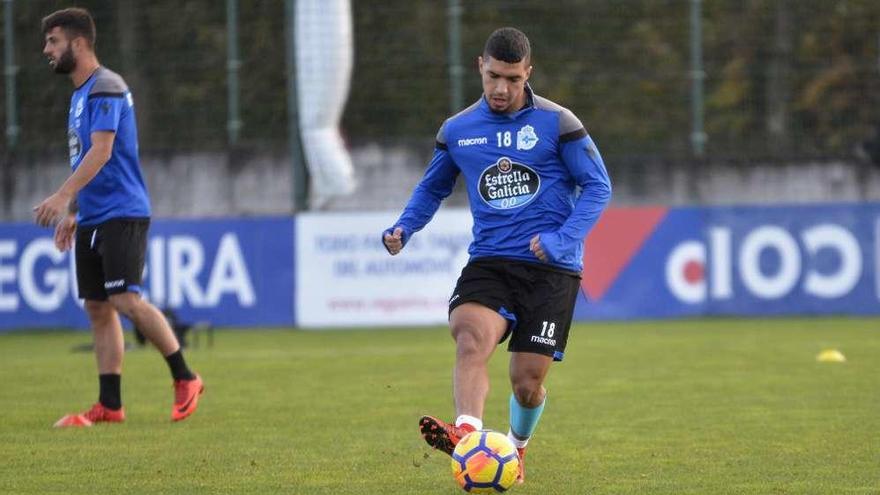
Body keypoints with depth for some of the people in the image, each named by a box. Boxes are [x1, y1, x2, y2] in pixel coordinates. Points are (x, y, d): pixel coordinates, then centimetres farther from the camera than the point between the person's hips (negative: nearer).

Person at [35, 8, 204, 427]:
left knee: (124, 300, -16)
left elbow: (101, 152, -22)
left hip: (120, 214, -10)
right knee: (97, 307, 5)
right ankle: (109, 405, 6)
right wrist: (71, 213, 22)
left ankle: (185, 379, -4)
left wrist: (62, 196, -28)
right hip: (92, 218, 10)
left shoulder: (105, 89, -12)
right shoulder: (80, 93, 18)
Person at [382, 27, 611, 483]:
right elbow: (432, 188, 23)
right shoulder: (457, 130, 8)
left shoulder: (557, 123, -2)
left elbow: (598, 186, -1)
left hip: (550, 269, -2)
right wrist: (404, 227, 3)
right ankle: (468, 433, -51)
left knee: (527, 383, -1)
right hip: (488, 263, 2)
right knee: (471, 339, -30)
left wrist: (563, 240, -15)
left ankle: (515, 447, 32)